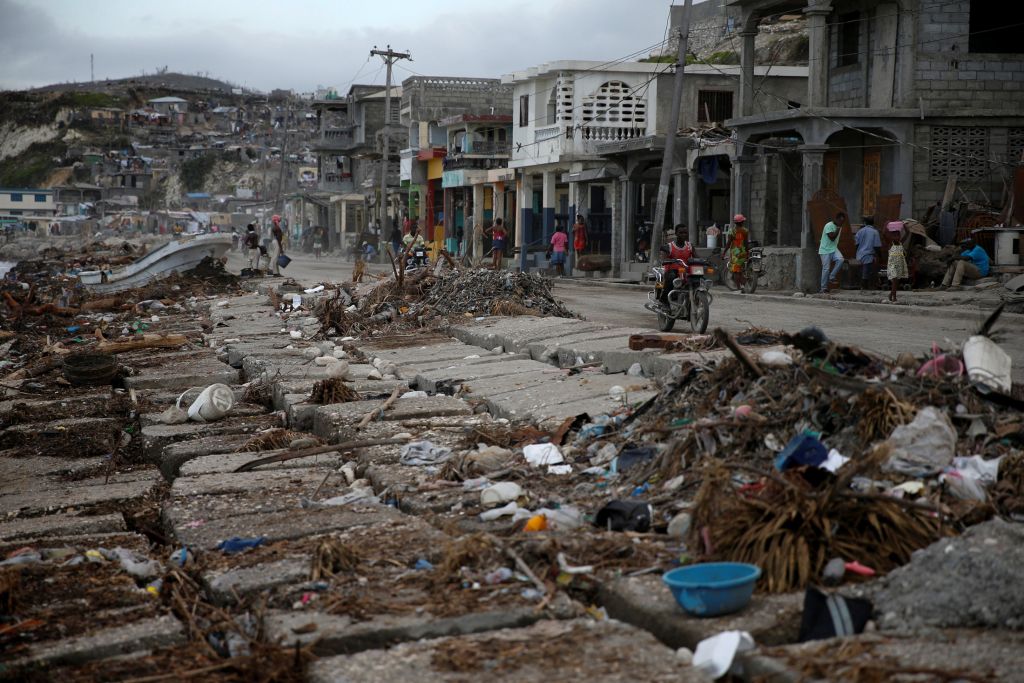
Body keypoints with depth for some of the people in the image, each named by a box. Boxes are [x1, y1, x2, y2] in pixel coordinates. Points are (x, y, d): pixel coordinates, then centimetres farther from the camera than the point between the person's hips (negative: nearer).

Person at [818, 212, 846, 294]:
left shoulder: (839, 227, 10)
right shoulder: (829, 226, -15)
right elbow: (832, 237, -23)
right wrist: (838, 229, -20)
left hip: (833, 249, 6)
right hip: (825, 250, -6)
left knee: (840, 259, -23)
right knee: (826, 269, -6)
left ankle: (831, 278, -11)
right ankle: (824, 288, 2)